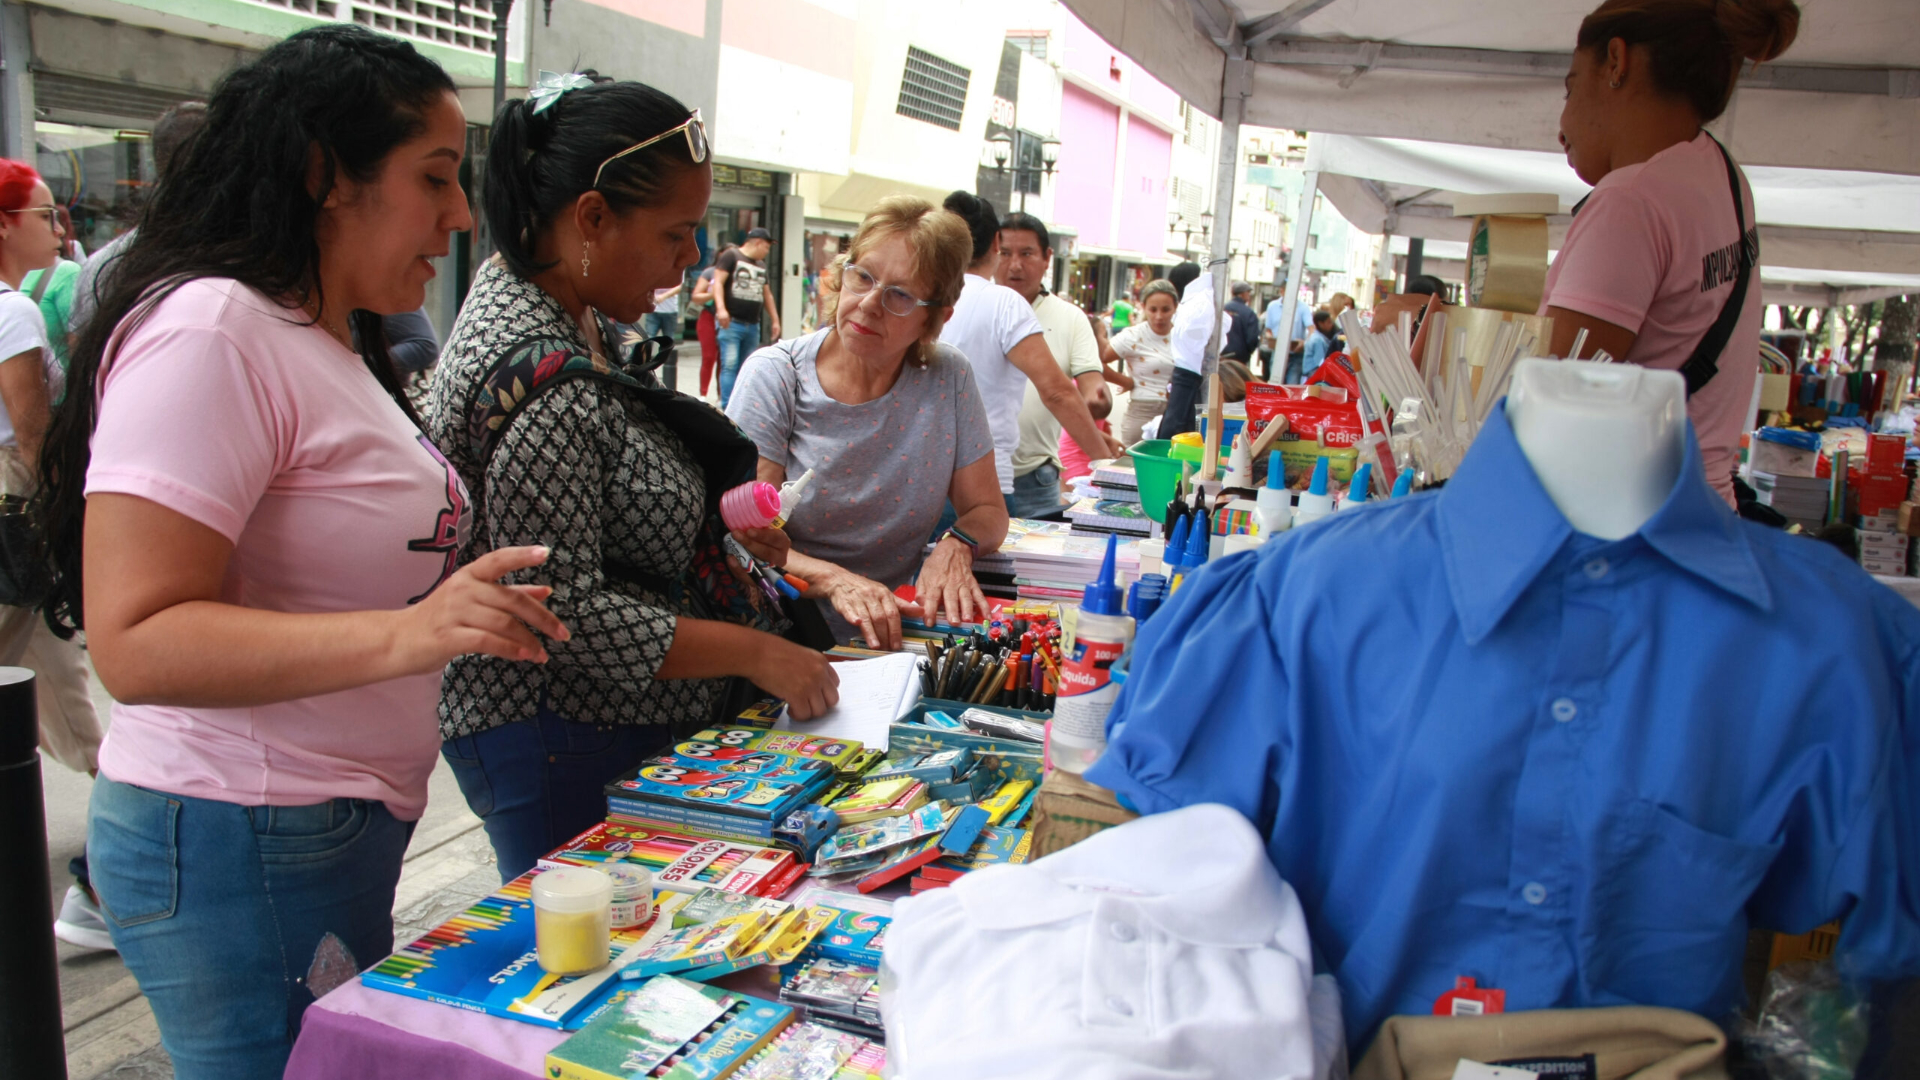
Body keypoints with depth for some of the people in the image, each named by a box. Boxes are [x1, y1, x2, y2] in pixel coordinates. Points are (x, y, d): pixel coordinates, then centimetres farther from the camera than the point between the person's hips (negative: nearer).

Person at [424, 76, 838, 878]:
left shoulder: (571, 314, 5)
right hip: (560, 745, -10)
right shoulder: (537, 375, -26)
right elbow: (565, 614, -27)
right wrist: (754, 652, -21)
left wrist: (716, 516, 7)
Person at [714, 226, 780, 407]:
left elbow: (767, 294, 27)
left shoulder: (761, 265, 21)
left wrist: (775, 320, 23)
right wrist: (721, 308, -23)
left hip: (753, 326, 7)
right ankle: (727, 407, -13)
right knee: (730, 365, -12)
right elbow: (718, 282, -10)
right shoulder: (731, 256, -1)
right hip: (731, 323, -7)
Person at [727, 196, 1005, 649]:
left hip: (895, 640, 3)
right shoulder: (774, 377, -7)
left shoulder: (949, 379, -2)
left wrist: (956, 547, -16)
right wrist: (833, 579, -28)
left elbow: (986, 509, 6)